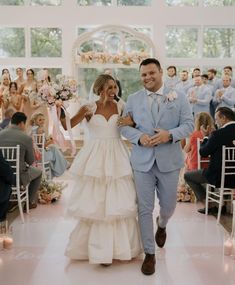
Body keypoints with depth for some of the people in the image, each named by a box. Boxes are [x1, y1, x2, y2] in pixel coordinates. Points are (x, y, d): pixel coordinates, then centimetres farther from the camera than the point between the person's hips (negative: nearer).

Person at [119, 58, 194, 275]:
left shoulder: (178, 96, 1)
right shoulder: (133, 99, 5)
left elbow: (189, 124, -1)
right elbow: (124, 126, 5)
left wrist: (170, 134, -19)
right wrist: (139, 137, -15)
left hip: (169, 160, 0)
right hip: (142, 161, 0)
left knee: (168, 205, 13)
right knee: (145, 209, 2)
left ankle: (162, 225, 50)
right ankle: (150, 254, 16)